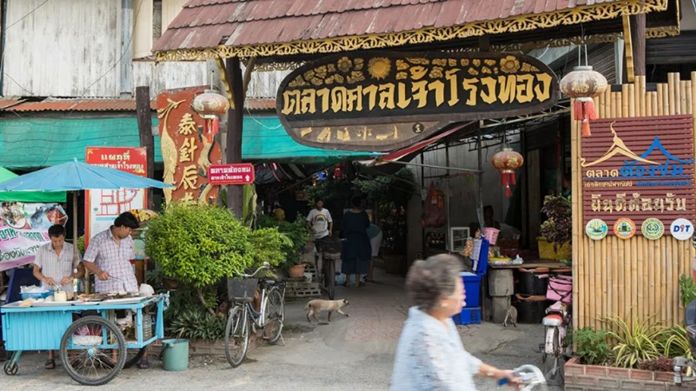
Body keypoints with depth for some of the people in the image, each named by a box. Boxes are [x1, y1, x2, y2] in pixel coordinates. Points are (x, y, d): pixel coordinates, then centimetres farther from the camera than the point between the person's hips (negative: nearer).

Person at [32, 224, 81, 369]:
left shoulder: (72, 249, -1)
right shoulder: (43, 250, -1)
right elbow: (36, 271, 5)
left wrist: (71, 277, -16)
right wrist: (44, 278, -16)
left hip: (67, 292, 0)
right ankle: (50, 357, 4)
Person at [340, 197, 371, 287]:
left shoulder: (347, 214, -6)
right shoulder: (363, 214, -7)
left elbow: (342, 227, -2)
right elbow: (367, 225, 5)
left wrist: (342, 236, 9)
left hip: (349, 240, 1)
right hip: (361, 240, -1)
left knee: (348, 260, 9)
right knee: (359, 260, 6)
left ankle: (347, 281, 12)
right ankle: (357, 281, 7)